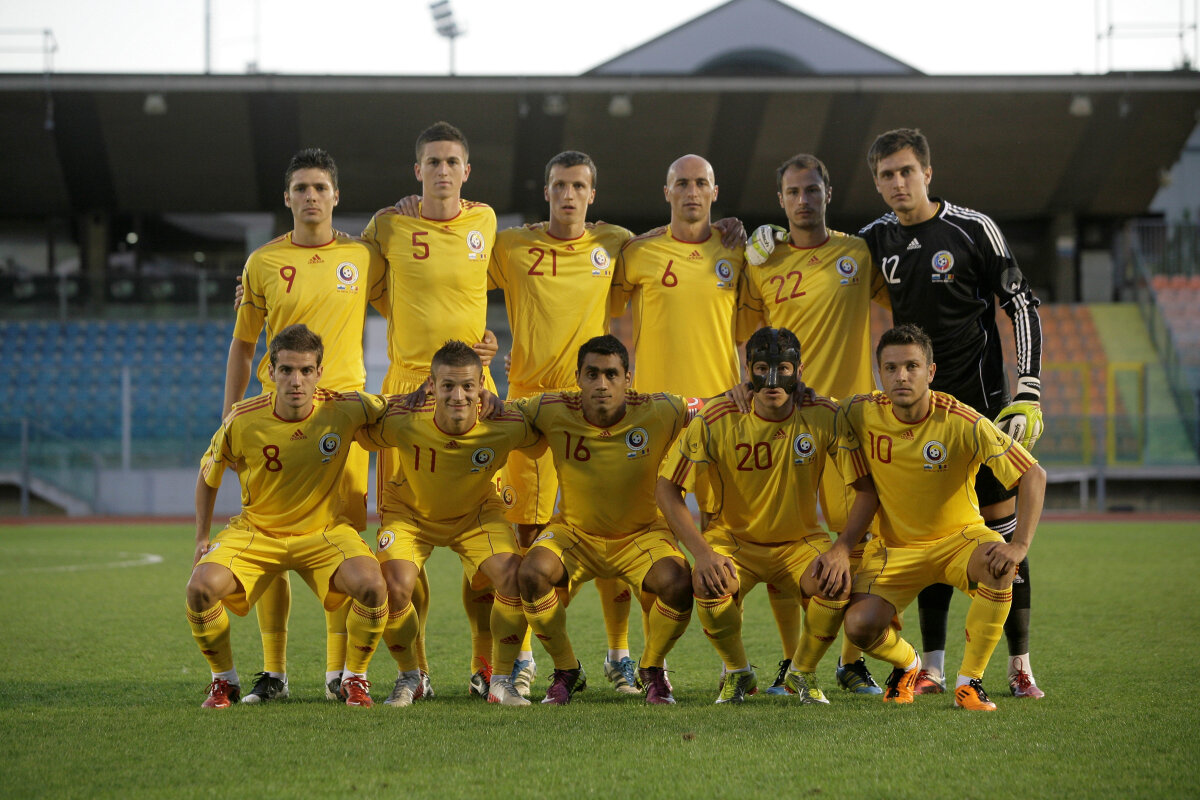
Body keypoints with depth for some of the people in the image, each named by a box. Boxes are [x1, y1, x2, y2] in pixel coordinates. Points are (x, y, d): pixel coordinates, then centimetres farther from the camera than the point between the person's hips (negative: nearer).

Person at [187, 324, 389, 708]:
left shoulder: (344, 409, -16)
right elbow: (208, 475, 4)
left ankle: (354, 678, -3)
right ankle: (224, 680, 2)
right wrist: (202, 538, 2)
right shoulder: (243, 420, -15)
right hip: (256, 530, 0)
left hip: (325, 530, 0)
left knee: (371, 585, -30)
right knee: (202, 587, -26)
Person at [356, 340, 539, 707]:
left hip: (477, 513, 1)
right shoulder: (402, 421, -33)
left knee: (514, 577, -23)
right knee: (393, 587, -24)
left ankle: (502, 680, -2)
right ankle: (409, 677, 6)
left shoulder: (505, 427, -31)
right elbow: (359, 433, -12)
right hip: (410, 512, -1)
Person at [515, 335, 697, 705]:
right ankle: (566, 671, -2)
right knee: (533, 571, -30)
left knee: (678, 583, -30)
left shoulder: (659, 413, -17)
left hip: (642, 534, -1)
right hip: (574, 532, 1)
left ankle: (652, 669, 5)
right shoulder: (555, 412, -16)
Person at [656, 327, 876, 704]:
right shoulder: (718, 420, -16)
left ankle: (803, 672, 1)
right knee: (708, 584, -33)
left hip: (800, 541, 1)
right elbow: (666, 487, -11)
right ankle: (738, 672, -1)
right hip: (733, 539, -1)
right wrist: (701, 551, -23)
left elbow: (866, 489, -7)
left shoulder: (825, 417, -13)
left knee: (837, 584, -30)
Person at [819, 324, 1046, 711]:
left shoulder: (964, 424, -20)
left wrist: (1019, 544, -29)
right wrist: (842, 545, -10)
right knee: (859, 625, -23)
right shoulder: (863, 413, -13)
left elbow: (1033, 475, -16)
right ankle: (906, 663, 16)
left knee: (998, 564, -35)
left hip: (959, 537, -1)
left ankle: (969, 680, -17)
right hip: (894, 546, 1)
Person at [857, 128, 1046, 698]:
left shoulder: (973, 229, -7)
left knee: (1000, 523, -4)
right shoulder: (876, 240, 5)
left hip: (980, 401, -4)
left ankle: (1019, 666, 1)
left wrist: (1027, 394, -10)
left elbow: (1022, 307, -3)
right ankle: (933, 668, 9)